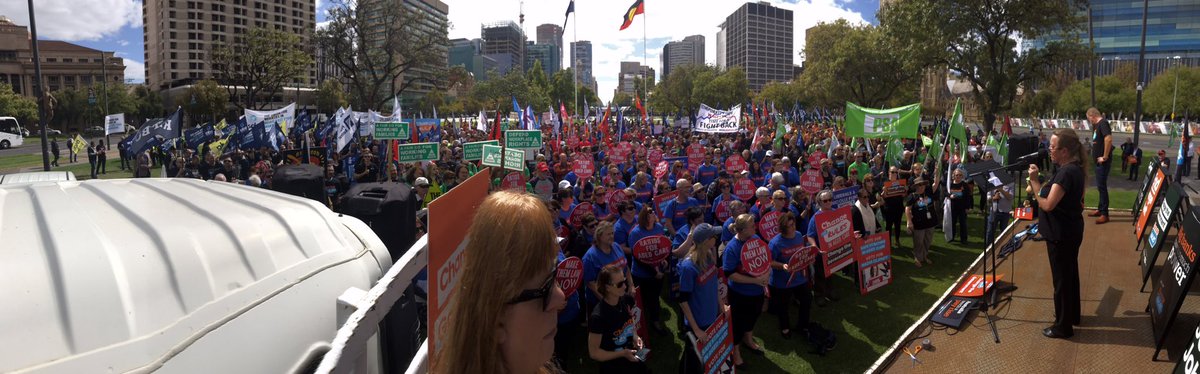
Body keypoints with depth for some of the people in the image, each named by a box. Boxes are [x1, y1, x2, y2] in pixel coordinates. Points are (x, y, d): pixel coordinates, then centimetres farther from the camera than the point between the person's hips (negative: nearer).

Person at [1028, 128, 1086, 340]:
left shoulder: (1066, 173, -26)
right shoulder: (1073, 168, 7)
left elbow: (1048, 204, -28)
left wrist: (1034, 181, -21)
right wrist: (1039, 183, -1)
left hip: (1061, 235, -10)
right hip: (1070, 231, 10)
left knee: (1061, 279, 2)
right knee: (1069, 273, 23)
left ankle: (1063, 326, 14)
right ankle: (1072, 314, 40)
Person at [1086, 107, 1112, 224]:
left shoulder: (1103, 123, -16)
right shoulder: (1098, 124, 14)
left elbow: (1108, 139, -29)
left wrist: (1105, 157, -24)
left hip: (1103, 161, -10)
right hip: (1099, 160, 10)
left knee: (1102, 186, -7)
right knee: (1100, 185, 17)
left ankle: (1104, 214, -3)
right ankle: (1100, 209, 27)